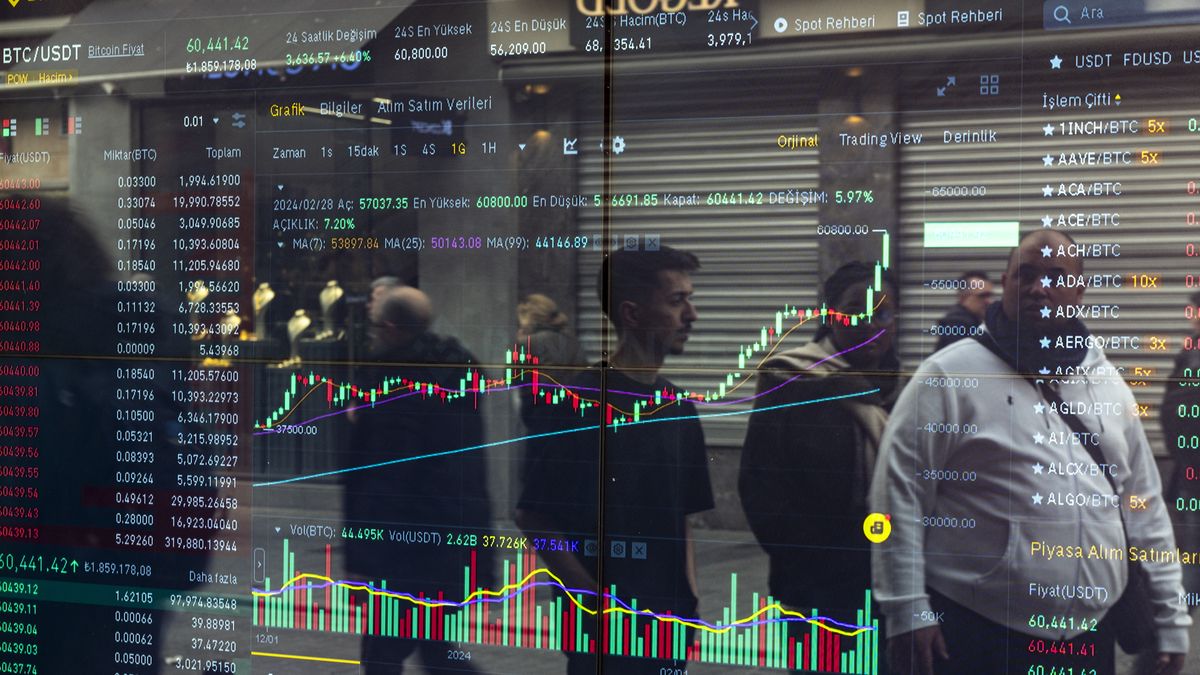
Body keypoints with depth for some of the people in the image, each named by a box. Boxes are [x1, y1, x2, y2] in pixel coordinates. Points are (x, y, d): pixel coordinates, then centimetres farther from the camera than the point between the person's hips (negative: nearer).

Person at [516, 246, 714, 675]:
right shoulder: (579, 402, -11)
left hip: (669, 617, 6)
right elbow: (532, 517, -11)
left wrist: (688, 598, 6)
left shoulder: (678, 408, 9)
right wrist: (595, 596, -14)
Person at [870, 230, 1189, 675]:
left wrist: (1171, 621, 13)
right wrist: (907, 612, -14)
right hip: (977, 637, -5)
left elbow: (1144, 504, 15)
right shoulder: (950, 375, -6)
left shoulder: (1107, 383, 12)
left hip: (1090, 637, 5)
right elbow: (899, 491, -9)